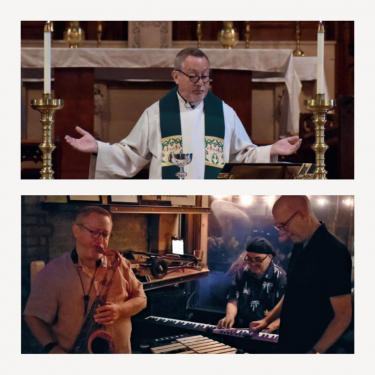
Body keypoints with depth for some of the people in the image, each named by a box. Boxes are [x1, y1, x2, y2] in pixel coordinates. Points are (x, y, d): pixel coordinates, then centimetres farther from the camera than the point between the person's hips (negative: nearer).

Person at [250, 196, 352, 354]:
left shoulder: (333, 252, -20)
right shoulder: (300, 247, 6)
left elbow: (343, 315, -21)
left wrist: (315, 352, -23)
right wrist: (267, 320, 13)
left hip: (316, 348, -8)